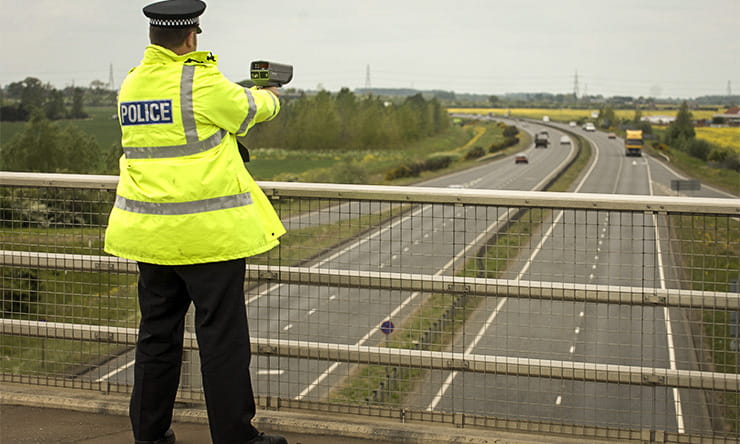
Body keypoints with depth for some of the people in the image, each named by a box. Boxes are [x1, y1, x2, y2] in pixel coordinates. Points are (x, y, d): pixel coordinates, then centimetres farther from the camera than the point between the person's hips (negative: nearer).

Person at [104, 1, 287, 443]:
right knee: (223, 336, 2)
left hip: (149, 233, 7)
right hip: (208, 231, -7)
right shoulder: (202, 82, -13)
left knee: (158, 332, 16)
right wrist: (269, 97, 27)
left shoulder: (131, 85, 8)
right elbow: (248, 108, 4)